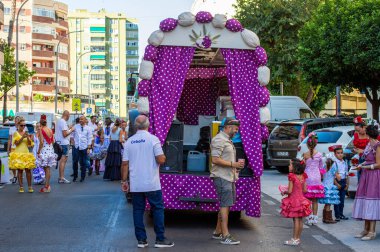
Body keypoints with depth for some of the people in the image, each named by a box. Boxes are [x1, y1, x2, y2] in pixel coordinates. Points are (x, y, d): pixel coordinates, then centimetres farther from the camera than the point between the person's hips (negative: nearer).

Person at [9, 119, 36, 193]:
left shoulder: (26, 133, 11)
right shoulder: (15, 133, 1)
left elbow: (30, 144, 8)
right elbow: (16, 143, -8)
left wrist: (28, 137, -10)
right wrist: (22, 137, -19)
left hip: (26, 153, 3)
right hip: (18, 154, -3)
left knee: (28, 170, -2)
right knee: (20, 170, -3)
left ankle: (30, 187, 2)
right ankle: (21, 187, 1)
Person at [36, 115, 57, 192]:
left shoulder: (41, 130, -12)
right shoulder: (50, 130, 7)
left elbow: (41, 142, -17)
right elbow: (53, 141, 11)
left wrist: (38, 152, -9)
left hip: (44, 151, -6)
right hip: (50, 150, 6)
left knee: (46, 169, -2)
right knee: (48, 169, 10)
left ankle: (46, 187, 0)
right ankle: (47, 185, 14)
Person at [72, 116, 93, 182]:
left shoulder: (88, 129, 2)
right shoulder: (76, 126, 6)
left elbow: (89, 139, 1)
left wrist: (88, 148, -5)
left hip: (84, 147, -1)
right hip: (76, 147, 1)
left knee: (83, 163, 5)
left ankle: (82, 177, 14)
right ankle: (75, 176, 12)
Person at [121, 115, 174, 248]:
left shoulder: (129, 141, 4)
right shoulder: (153, 139, -9)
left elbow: (125, 163, 5)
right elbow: (161, 160, -14)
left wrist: (124, 181, 13)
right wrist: (163, 157, 9)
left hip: (135, 185, 4)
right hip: (151, 183, -4)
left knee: (138, 210, 9)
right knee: (158, 209, 6)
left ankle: (141, 240, 10)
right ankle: (160, 239, 6)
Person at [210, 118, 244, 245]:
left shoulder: (228, 140, 19)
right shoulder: (219, 140, -12)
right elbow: (215, 160, -20)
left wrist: (237, 166, 15)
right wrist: (233, 164, -20)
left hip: (229, 177, 10)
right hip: (222, 177, -10)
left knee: (225, 205, 13)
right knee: (225, 205, -11)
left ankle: (217, 232, 22)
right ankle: (225, 236, -12)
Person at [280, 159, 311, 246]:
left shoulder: (292, 176, -17)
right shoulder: (302, 176, 2)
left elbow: (290, 191, -18)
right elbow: (305, 190, 5)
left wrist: (284, 192, 1)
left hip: (294, 200, -6)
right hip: (301, 199, 6)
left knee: (296, 220, -4)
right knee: (300, 220, 10)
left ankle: (295, 239, 1)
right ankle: (298, 238, 18)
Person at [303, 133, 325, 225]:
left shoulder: (305, 155, -9)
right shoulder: (319, 155, -1)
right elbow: (321, 167, 9)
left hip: (308, 177, -2)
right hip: (317, 178, 3)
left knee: (308, 199, 3)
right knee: (315, 200, 9)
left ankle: (309, 218, 0)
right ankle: (315, 218, 13)